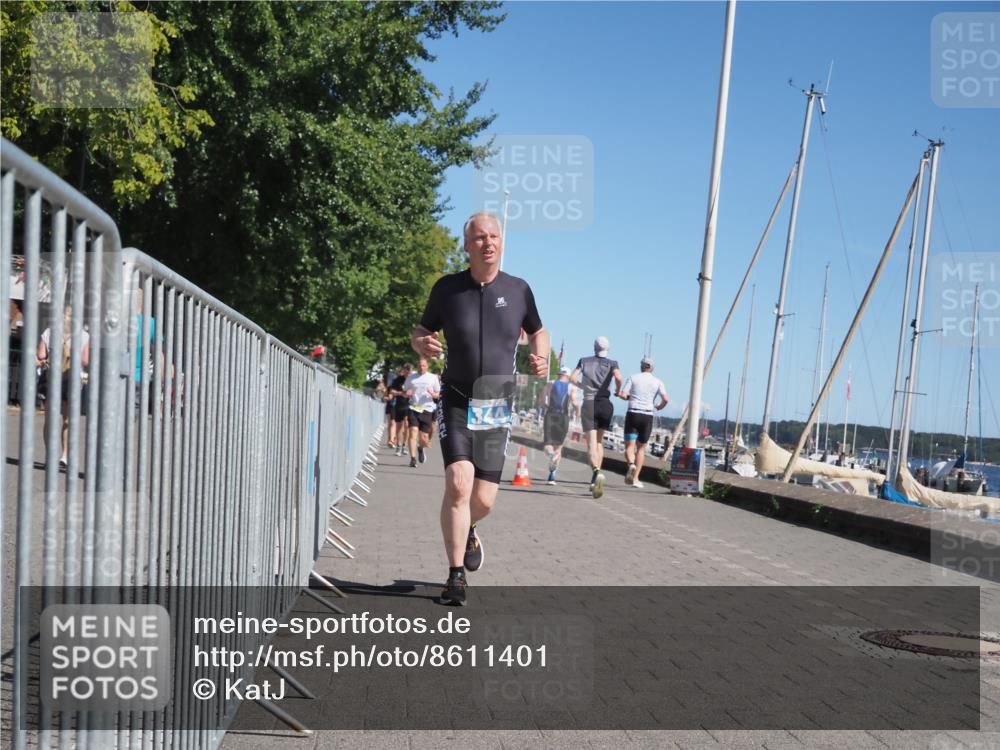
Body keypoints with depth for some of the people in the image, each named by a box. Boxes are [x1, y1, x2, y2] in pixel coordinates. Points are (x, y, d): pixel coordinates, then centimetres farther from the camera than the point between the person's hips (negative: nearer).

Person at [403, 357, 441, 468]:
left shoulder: (433, 377, 8)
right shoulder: (411, 377, 11)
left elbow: (438, 394, 13)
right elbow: (404, 391, 17)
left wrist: (433, 394, -11)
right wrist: (406, 393, -7)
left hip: (427, 409, 0)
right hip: (413, 408, 0)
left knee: (424, 438, 1)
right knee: (413, 433, -15)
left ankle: (421, 449, 36)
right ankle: (413, 459, -13)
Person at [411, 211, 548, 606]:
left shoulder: (518, 289, 0)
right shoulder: (447, 287, -2)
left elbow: (537, 332, 16)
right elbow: (421, 330, 8)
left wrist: (541, 358, -5)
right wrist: (422, 343, -16)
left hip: (496, 409, 1)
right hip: (456, 403, -1)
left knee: (484, 500, 2)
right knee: (458, 484, -19)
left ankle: (466, 532, 38)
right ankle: (456, 576, -8)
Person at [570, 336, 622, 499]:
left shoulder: (584, 361, 9)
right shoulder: (611, 363, 4)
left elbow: (572, 378, -1)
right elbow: (618, 377, -15)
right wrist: (618, 390, 5)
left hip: (588, 404, -1)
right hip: (605, 403, 1)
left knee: (591, 443, -9)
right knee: (599, 441, 17)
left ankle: (597, 472, -36)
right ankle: (595, 479, 14)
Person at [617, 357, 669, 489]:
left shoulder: (633, 377, 3)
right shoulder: (657, 382, 5)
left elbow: (622, 394, -6)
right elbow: (666, 399, -6)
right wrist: (659, 407, 14)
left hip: (632, 414, -1)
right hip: (647, 416, 1)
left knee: (629, 446, 1)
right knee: (641, 448, 14)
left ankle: (631, 464, -31)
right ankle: (635, 478, 9)